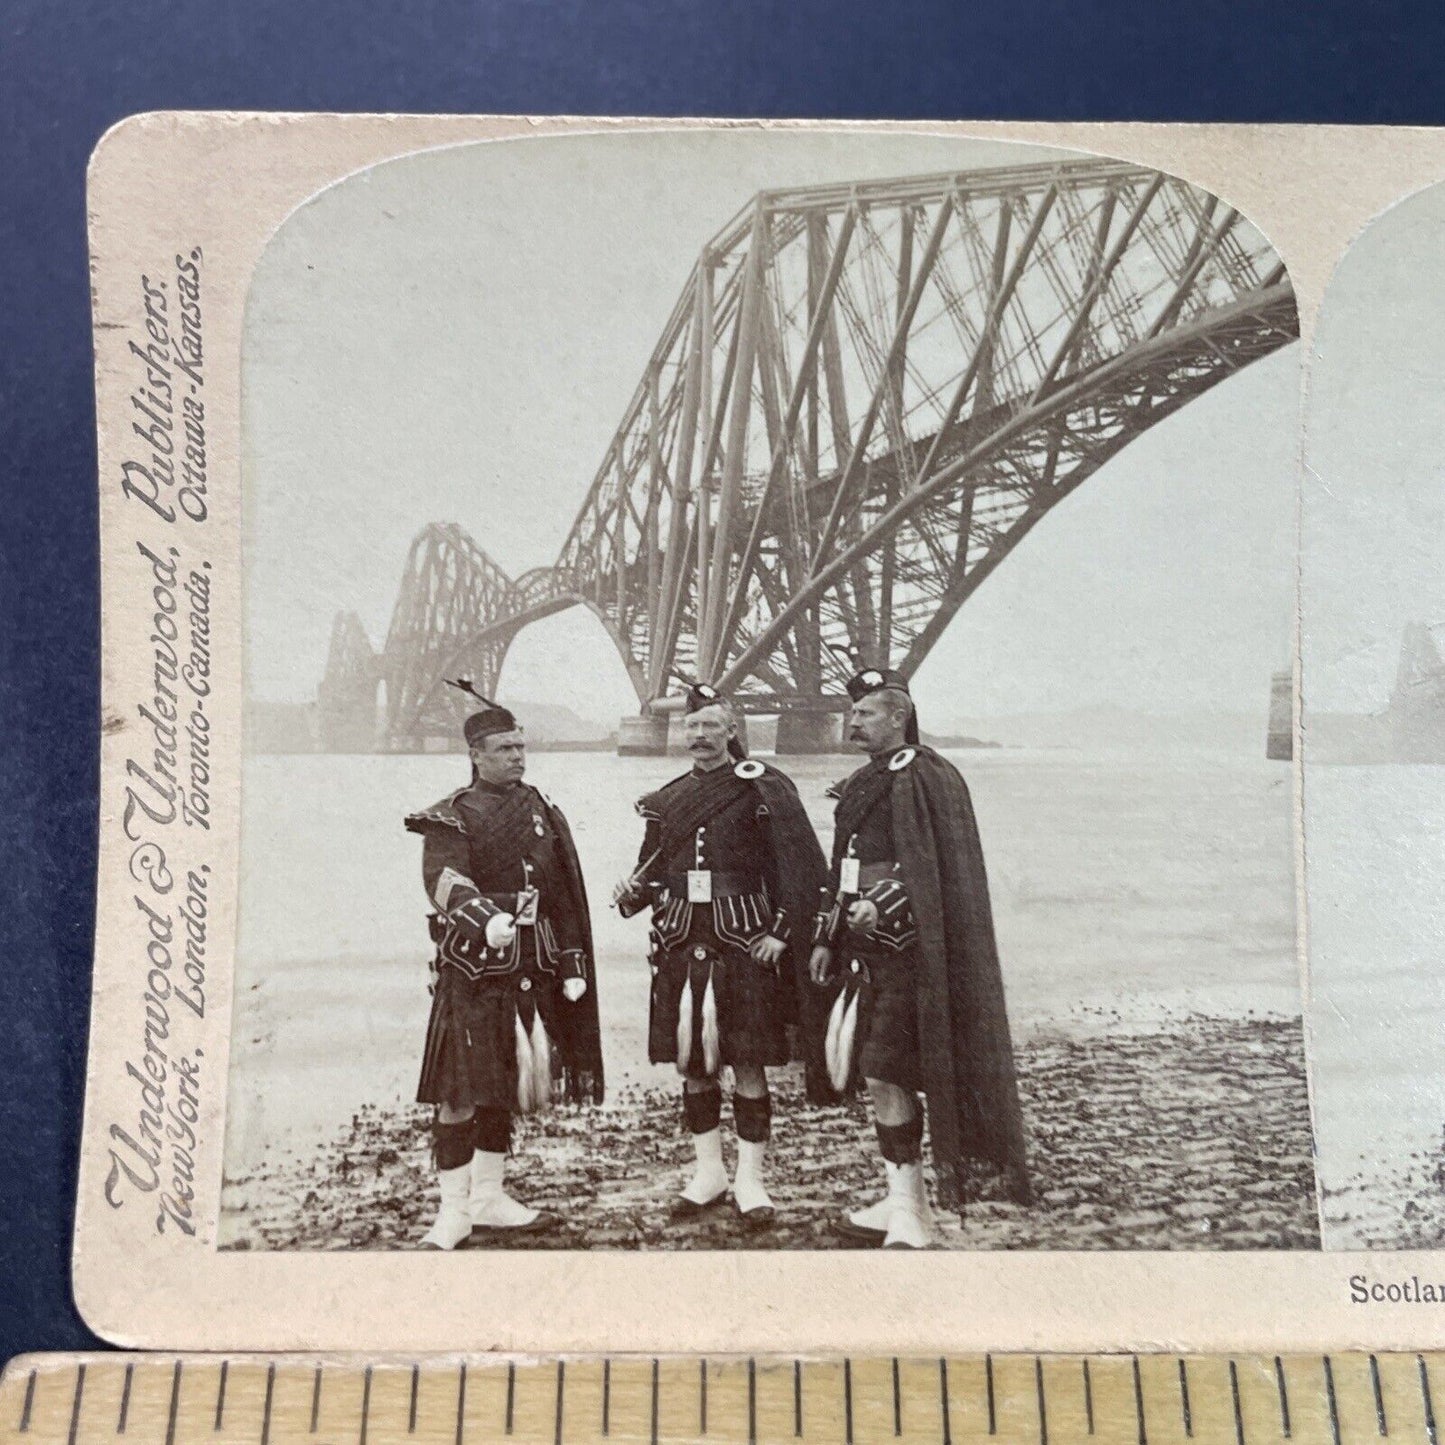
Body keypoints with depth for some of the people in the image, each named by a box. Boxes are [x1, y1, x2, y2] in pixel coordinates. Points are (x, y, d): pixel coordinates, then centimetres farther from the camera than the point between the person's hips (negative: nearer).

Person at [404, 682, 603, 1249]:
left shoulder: (543, 810, 12)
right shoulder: (450, 816, -4)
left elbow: (564, 895, 14)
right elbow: (444, 881, -21)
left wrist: (573, 964, 9)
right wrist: (487, 920, -40)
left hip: (531, 967, 5)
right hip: (471, 968, -5)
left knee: (505, 1084, 14)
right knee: (461, 1090, -3)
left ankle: (489, 1200, 27)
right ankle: (454, 1210, 11)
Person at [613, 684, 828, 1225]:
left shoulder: (763, 788, -3)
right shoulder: (666, 800, 12)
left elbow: (804, 867, -5)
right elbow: (653, 871, 19)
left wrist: (782, 932, -11)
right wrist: (632, 893, -3)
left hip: (743, 941, -4)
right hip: (681, 943, 5)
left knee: (747, 1063, 1)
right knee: (691, 1062, 10)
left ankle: (750, 1179, 15)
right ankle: (708, 1170, 26)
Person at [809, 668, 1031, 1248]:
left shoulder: (926, 779, -11)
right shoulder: (861, 784, 16)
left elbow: (939, 873, -18)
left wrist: (882, 905, -29)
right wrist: (825, 938, 17)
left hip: (904, 950, -9)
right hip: (863, 949, 9)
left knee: (886, 1075, -6)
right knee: (873, 1073, 13)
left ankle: (910, 1211, 6)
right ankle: (900, 1198, 26)